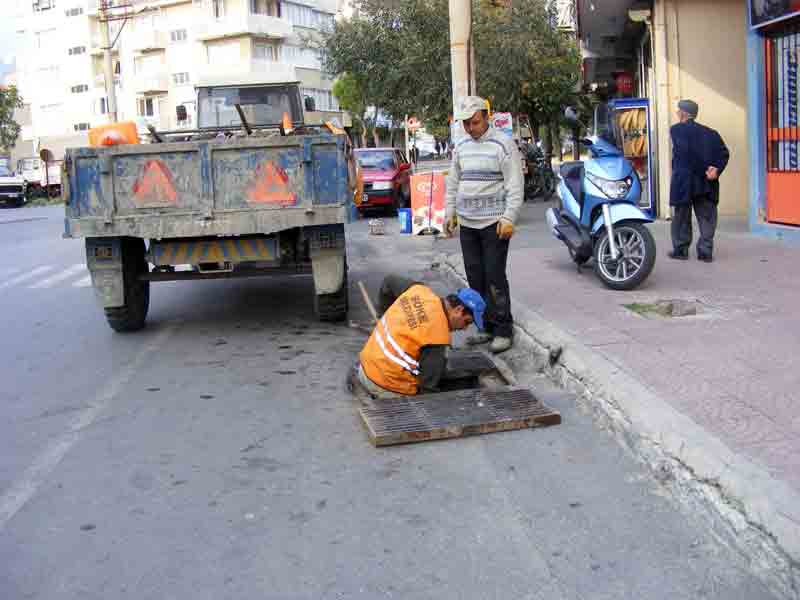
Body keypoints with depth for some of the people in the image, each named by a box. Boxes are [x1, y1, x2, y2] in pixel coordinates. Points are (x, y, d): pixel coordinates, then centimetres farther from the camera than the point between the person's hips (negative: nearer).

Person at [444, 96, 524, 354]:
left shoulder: (503, 144, -6)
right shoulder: (461, 147, 14)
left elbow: (515, 185, -10)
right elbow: (453, 183, 21)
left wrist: (509, 218, -17)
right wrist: (449, 213, 15)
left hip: (494, 223, -6)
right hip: (467, 224, 6)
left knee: (495, 279, -6)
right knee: (475, 279, 8)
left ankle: (503, 330, 2)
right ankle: (487, 327, 18)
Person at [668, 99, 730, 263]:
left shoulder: (676, 129, -3)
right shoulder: (709, 132, 11)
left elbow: (685, 152, -16)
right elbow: (724, 153, 0)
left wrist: (705, 169, -10)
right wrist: (716, 169, -8)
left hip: (683, 180, -3)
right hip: (706, 183, 4)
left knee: (682, 216, 8)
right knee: (706, 216, 6)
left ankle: (681, 249, 14)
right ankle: (705, 251, 3)